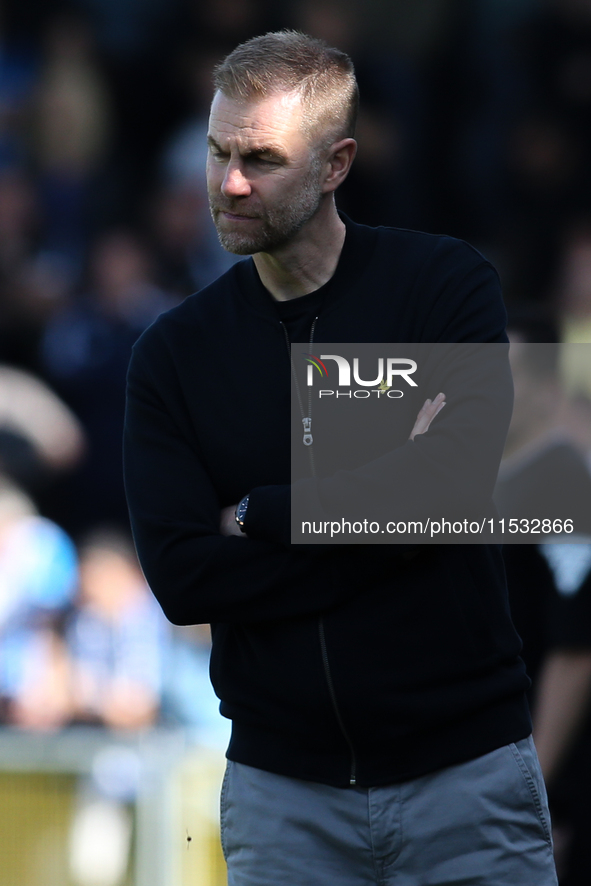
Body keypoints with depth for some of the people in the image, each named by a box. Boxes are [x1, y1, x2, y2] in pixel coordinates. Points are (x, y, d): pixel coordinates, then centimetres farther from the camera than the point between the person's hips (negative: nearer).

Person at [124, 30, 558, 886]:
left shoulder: (447, 285, -3)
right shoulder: (176, 351, 4)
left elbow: (448, 485, -18)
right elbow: (179, 577, -7)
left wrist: (254, 517, -7)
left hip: (464, 772, -2)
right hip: (282, 787, 2)